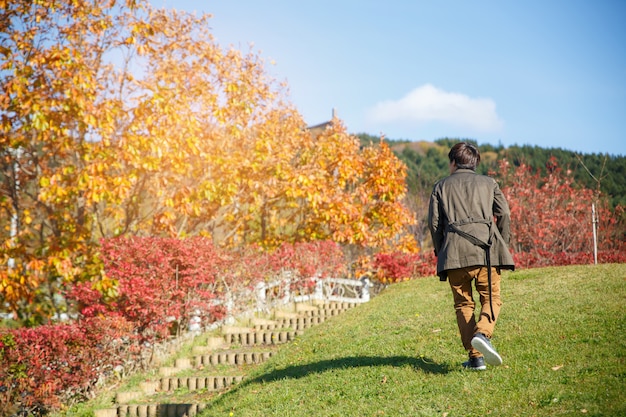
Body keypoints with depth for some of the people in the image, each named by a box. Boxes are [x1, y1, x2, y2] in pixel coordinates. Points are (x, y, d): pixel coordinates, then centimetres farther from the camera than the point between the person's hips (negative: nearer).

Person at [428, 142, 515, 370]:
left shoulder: (441, 186, 16)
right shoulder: (488, 183, 18)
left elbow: (434, 222, 8)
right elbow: (504, 214, 9)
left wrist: (440, 251, 18)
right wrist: (503, 246, 16)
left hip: (454, 250, 0)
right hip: (485, 247, 0)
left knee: (463, 303, 7)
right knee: (491, 298, 5)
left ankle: (475, 356, 0)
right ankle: (482, 334, -25)